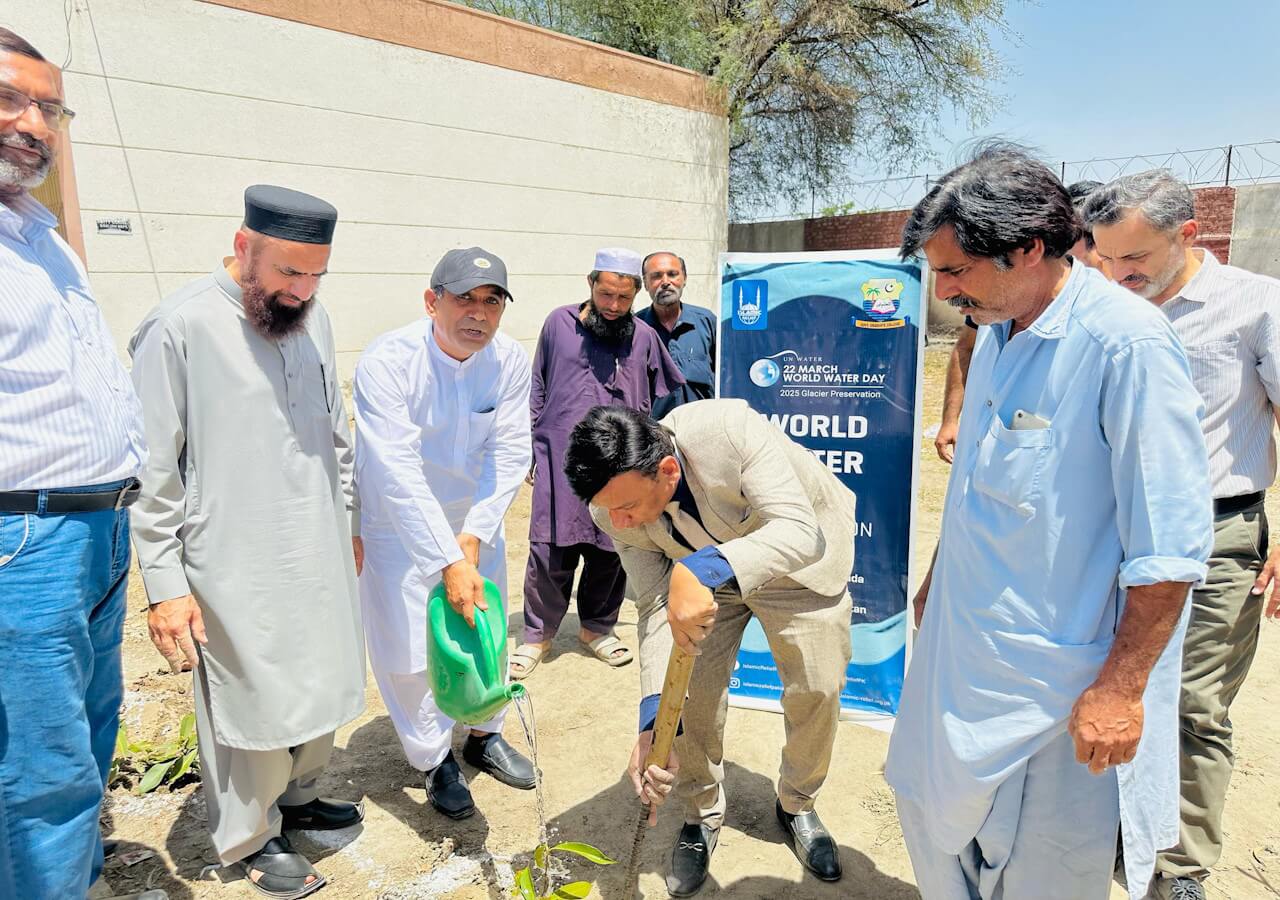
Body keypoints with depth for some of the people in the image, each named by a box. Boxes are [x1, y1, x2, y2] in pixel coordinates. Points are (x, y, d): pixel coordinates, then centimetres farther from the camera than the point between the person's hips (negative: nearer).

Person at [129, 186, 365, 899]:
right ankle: (252, 838, 32)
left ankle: (297, 795, 42)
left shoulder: (312, 317, 4)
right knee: (253, 702, 9)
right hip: (237, 568, -6)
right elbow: (153, 472, -12)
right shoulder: (179, 328, -15)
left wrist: (351, 519, 17)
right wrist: (165, 585, -12)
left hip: (320, 553, 6)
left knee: (319, 686, 19)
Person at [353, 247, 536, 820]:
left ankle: (484, 736, 39)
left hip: (476, 520, 4)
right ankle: (435, 759, 26)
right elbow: (398, 474, -32)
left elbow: (510, 453, -13)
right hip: (401, 524, -4)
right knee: (407, 647, 1)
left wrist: (474, 536, -21)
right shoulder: (388, 361, -27)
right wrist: (448, 561, -36)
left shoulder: (509, 360, -14)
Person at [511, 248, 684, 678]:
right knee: (550, 550, -3)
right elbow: (537, 390, 13)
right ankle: (538, 635, 15)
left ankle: (597, 626, 29)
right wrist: (529, 446, 11)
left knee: (609, 553, 8)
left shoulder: (645, 337, 5)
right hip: (560, 459, -1)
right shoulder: (559, 323, 6)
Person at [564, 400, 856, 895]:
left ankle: (797, 806, 30)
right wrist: (653, 721, -33)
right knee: (694, 693, -4)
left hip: (797, 556, -2)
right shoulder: (615, 508, -26)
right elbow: (655, 609, -22)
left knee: (817, 690, 1)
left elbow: (801, 530, -48)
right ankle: (701, 816, 24)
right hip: (701, 576, 3)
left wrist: (701, 569, -64)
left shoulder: (730, 429, -42)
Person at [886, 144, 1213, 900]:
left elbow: (1170, 548, -20)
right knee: (935, 810, 19)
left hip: (1056, 682, -7)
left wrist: (1120, 690, -19)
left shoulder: (1127, 344, -20)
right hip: (966, 653, 7)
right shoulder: (999, 334, 5)